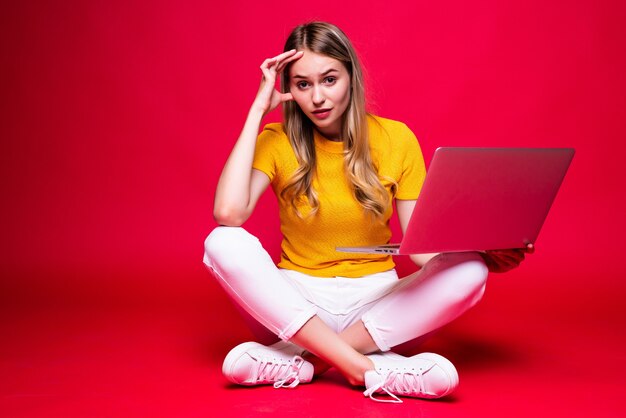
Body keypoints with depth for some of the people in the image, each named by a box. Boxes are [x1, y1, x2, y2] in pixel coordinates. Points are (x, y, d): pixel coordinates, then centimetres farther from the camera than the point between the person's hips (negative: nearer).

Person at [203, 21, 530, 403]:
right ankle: (364, 367, -31)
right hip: (296, 303, -1)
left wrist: (482, 254, -24)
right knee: (223, 243, -28)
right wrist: (258, 109, -17)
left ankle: (308, 359, -25)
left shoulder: (396, 139, -3)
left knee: (469, 271, -25)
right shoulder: (277, 142, -4)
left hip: (375, 300, 1)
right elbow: (229, 213, -23)